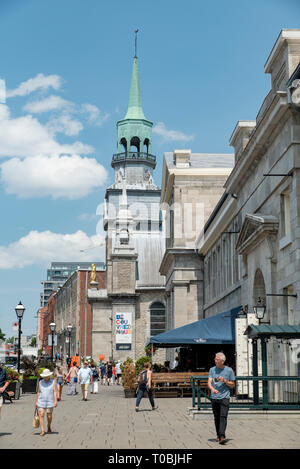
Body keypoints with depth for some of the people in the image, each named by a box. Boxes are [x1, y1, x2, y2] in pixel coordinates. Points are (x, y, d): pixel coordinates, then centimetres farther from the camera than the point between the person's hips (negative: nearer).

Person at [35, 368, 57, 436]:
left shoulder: (53, 382, 1)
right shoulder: (40, 382, 8)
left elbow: (55, 392, -4)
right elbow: (38, 392, 13)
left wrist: (55, 400, -14)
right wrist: (36, 401, 12)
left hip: (50, 402, -1)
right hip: (41, 402, 1)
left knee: (49, 416, 3)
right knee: (41, 415, -11)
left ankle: (49, 427, 30)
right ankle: (42, 430, -12)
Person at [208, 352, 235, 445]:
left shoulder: (229, 370, 3)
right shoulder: (212, 369, 8)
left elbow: (232, 385, 8)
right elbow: (209, 382, -2)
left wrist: (224, 381, -10)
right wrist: (212, 389, -23)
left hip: (224, 397, -2)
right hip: (214, 397, 3)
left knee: (223, 416, -15)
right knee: (216, 418, 8)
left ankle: (222, 437, -22)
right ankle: (218, 436, 23)